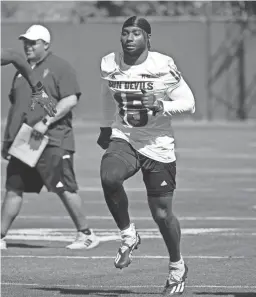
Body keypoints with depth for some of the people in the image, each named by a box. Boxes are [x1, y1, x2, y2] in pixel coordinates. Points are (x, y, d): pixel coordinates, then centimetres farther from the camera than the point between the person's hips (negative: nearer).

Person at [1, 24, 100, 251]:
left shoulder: (59, 67, -3)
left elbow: (71, 100, -13)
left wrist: (46, 122, -21)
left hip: (52, 141, -7)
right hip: (22, 142, 7)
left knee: (65, 188, -8)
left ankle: (86, 235, 0)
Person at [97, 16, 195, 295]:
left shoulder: (163, 67, -13)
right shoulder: (109, 65, -1)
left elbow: (188, 103, -7)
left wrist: (161, 106, -24)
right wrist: (106, 127, 27)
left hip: (158, 146, -2)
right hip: (123, 139, 2)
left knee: (162, 214, 4)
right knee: (109, 177, -32)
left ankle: (177, 266, 32)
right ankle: (128, 235, -7)